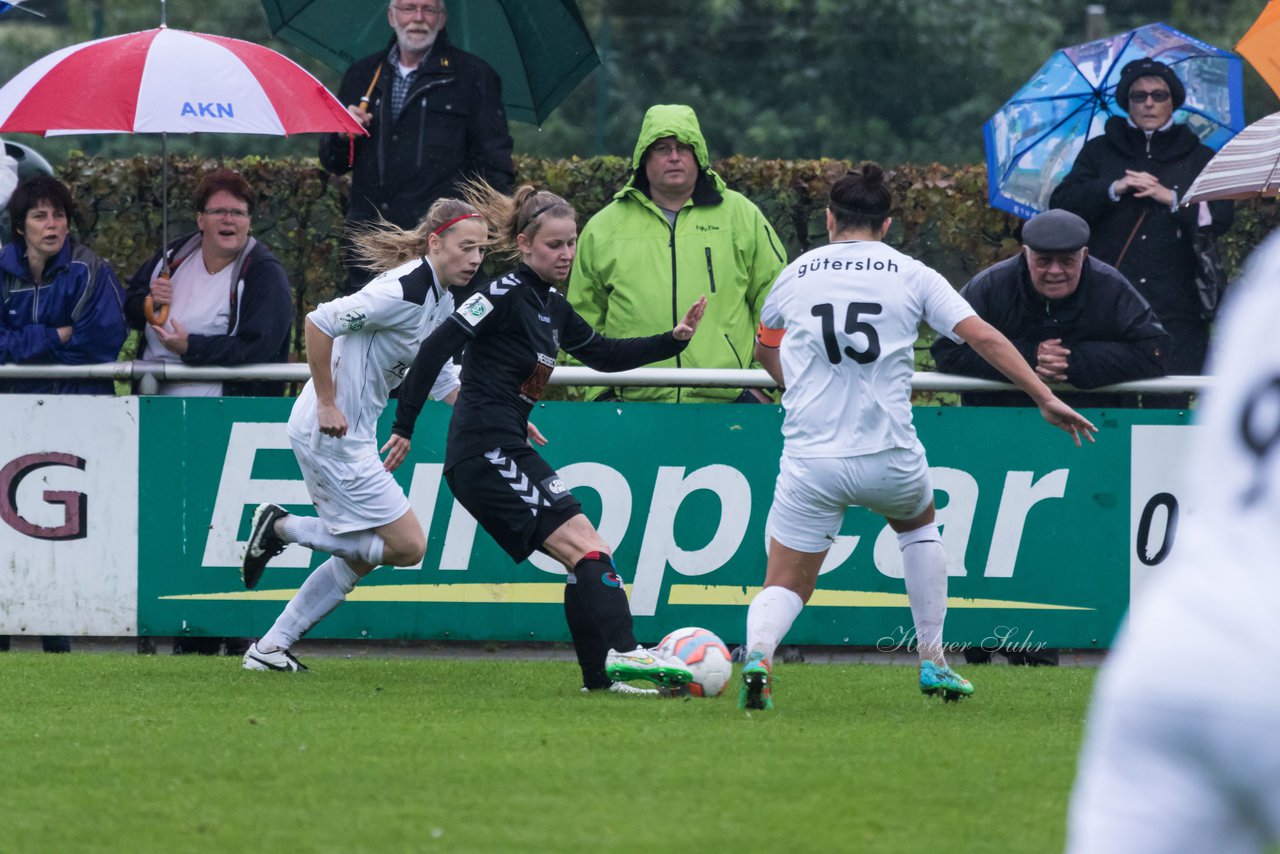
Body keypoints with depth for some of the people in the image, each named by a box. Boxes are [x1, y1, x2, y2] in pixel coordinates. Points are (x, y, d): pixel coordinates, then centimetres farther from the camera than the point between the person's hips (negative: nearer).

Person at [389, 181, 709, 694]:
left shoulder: (551, 306, 16)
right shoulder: (506, 295, -12)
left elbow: (604, 355, 27)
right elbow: (437, 348, -16)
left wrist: (673, 340, 15)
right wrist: (404, 426, -16)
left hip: (503, 454, 10)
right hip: (487, 453, -10)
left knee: (584, 555, 7)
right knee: (585, 545, -15)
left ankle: (602, 675, 7)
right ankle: (622, 654, -23)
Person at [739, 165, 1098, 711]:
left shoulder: (795, 275, 9)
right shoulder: (911, 275, 4)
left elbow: (765, 349, 28)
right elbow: (983, 338, -4)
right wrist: (1045, 398, 0)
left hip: (809, 457, 0)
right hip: (889, 457, 0)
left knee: (785, 587, 6)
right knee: (919, 524, 33)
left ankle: (757, 653, -27)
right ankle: (933, 663, 30)